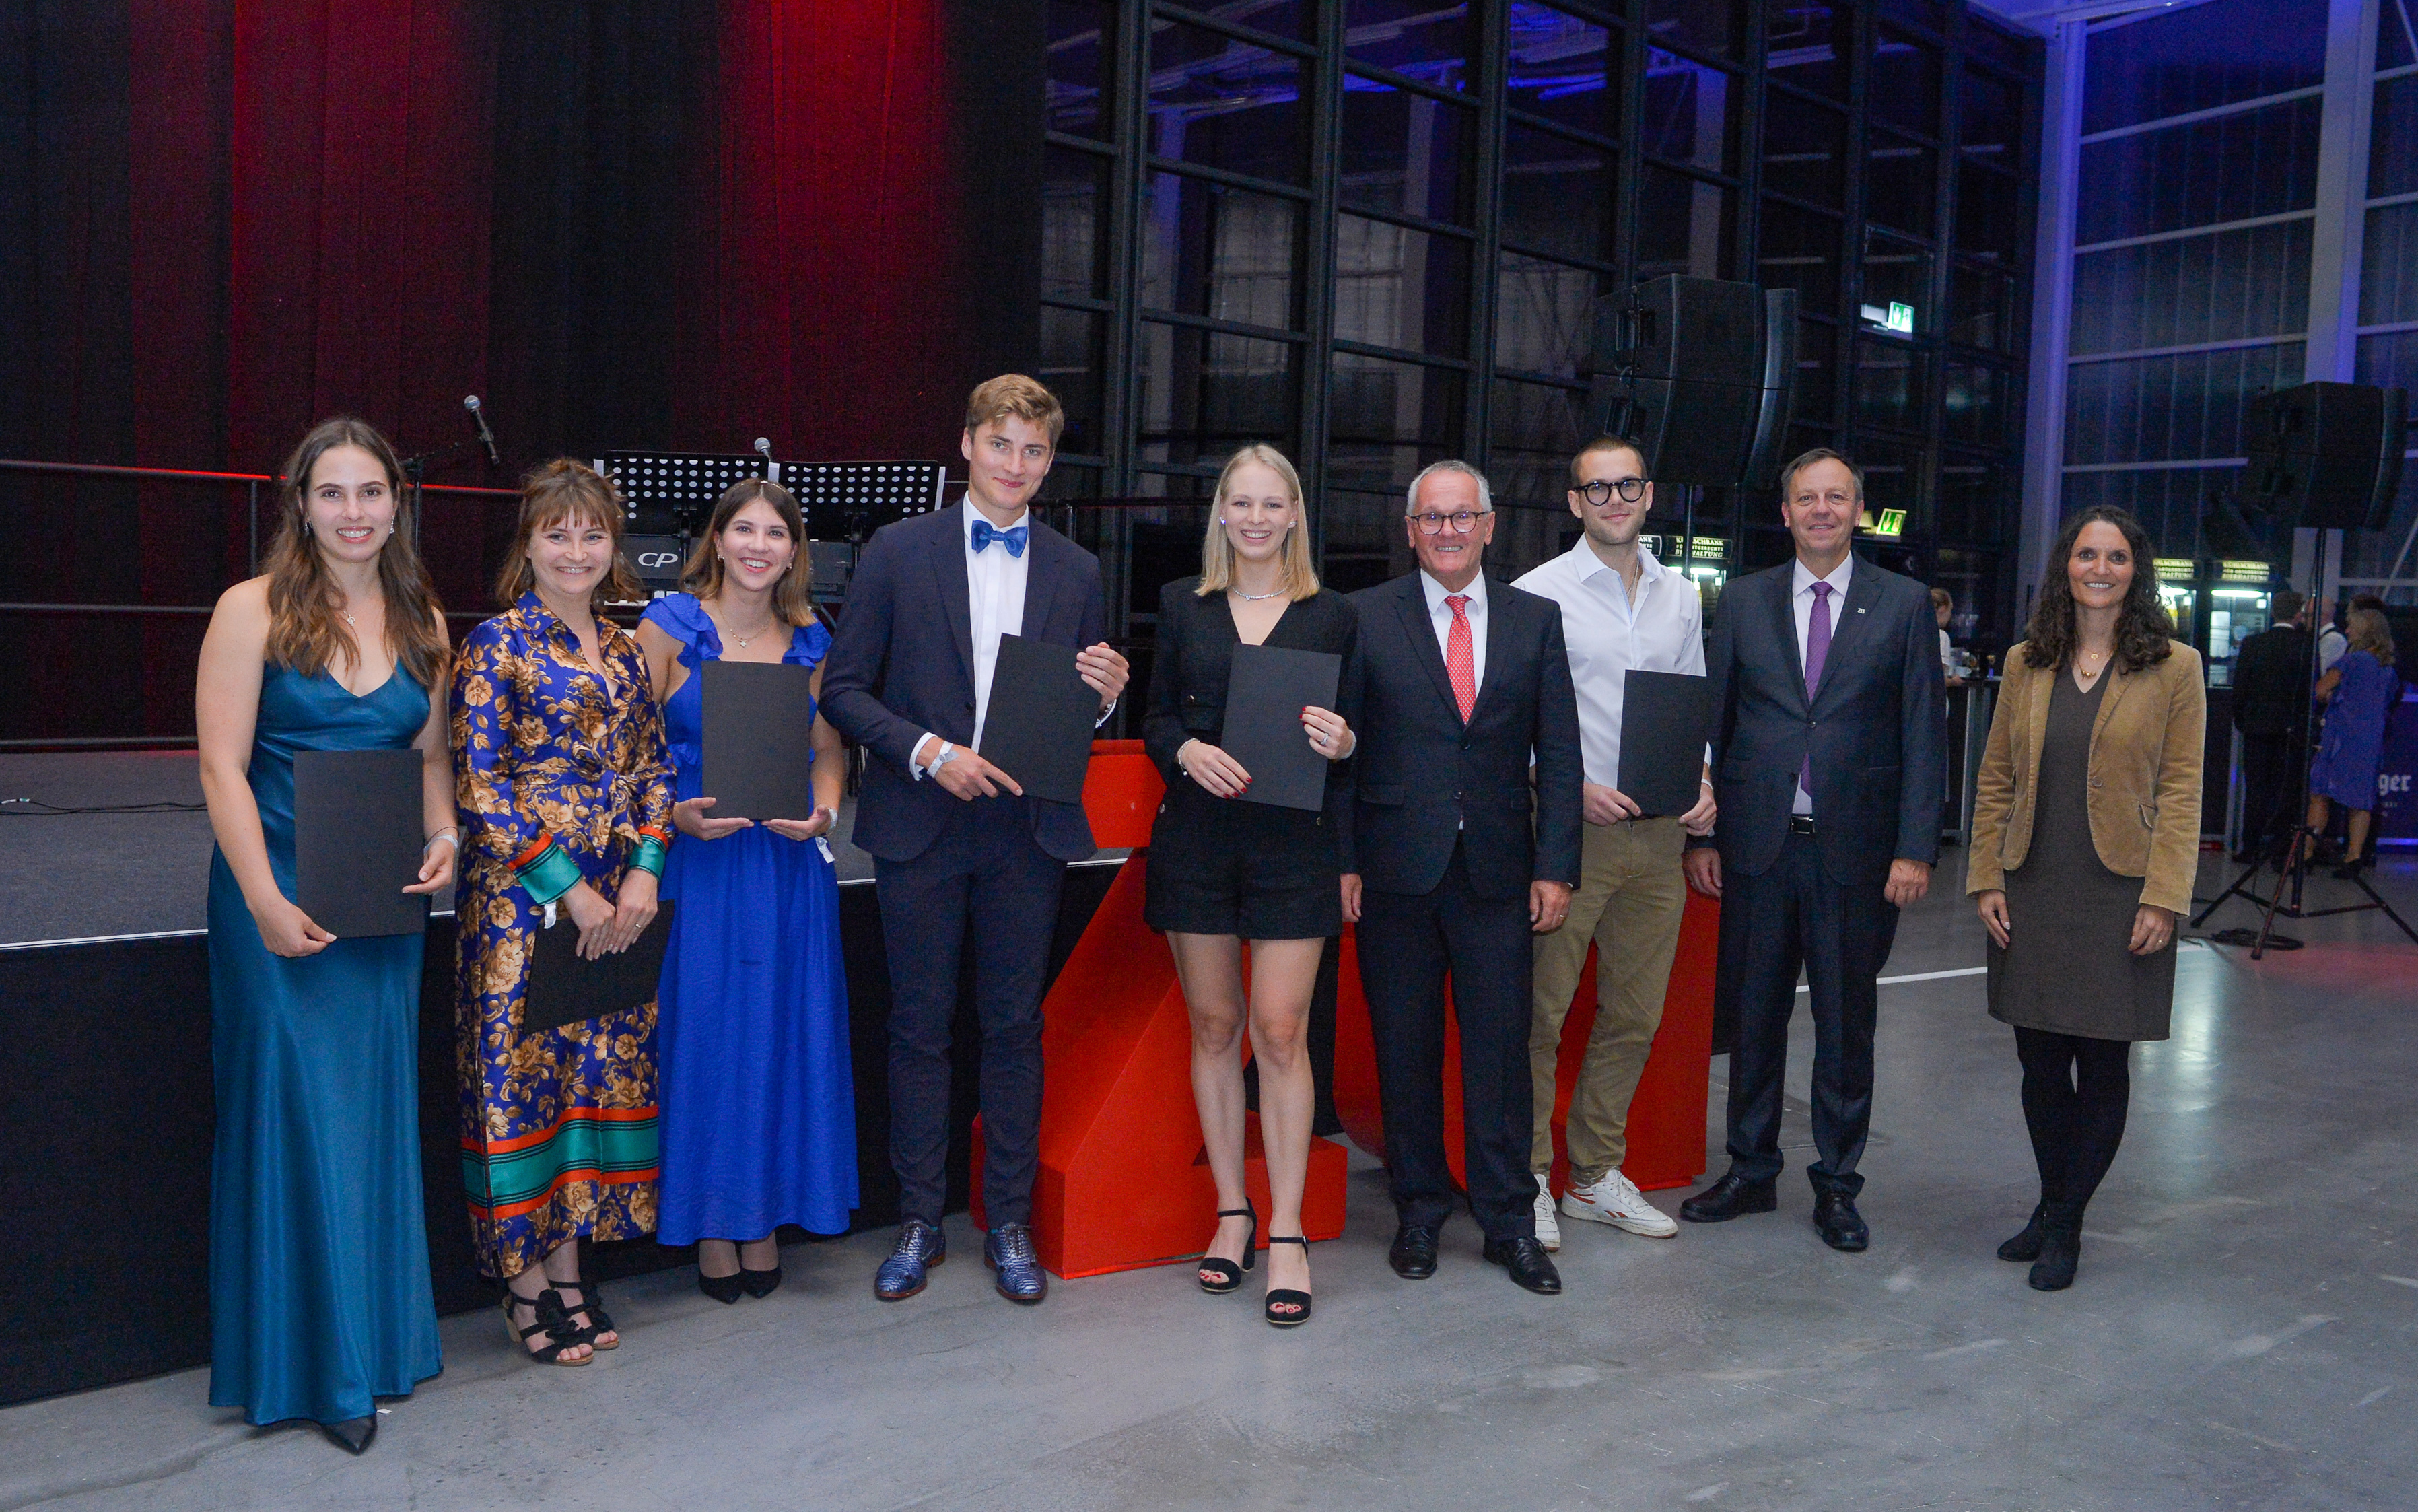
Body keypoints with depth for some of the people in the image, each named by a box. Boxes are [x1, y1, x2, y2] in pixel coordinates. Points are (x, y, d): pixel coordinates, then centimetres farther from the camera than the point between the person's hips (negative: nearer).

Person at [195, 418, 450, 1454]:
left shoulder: (423, 620, 7)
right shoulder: (253, 611, -7)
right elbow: (222, 766, -11)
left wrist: (443, 836, -5)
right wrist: (268, 904, -17)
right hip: (277, 900, -4)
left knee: (376, 1112, 11)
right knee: (295, 1112, 1)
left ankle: (375, 1337, 26)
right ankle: (312, 1360, 15)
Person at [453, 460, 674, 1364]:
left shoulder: (624, 651, 11)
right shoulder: (497, 646, -6)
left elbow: (653, 767, 12)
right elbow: (479, 788, -12)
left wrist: (644, 872, -4)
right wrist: (569, 888, -15)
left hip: (616, 903, 6)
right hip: (522, 900, -6)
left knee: (600, 1069, 9)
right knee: (521, 1072, 0)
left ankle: (569, 1271, 21)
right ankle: (528, 1286, 13)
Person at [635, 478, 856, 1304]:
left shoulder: (808, 643, 7)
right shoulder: (669, 626, -2)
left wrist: (823, 810, -4)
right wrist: (674, 815, -17)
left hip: (789, 865, 3)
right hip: (694, 859, -3)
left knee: (779, 1033, 6)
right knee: (701, 1032, 1)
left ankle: (766, 1216, 21)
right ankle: (710, 1222, 17)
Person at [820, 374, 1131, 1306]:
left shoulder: (1077, 572, 9)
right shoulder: (899, 551, 1)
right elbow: (844, 688, -1)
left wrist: (1106, 694, -9)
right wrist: (928, 752, -14)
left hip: (1028, 828, 2)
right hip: (920, 827, -1)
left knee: (1015, 1027, 8)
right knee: (919, 1027, 7)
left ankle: (1010, 1223, 20)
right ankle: (919, 1221, 21)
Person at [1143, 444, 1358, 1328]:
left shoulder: (1333, 616, 6)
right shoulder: (1182, 606, 9)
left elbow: (1352, 737, 9)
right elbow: (1155, 721, 9)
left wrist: (1343, 742, -13)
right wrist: (1188, 751, -11)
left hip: (1294, 842, -2)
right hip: (1197, 839, 2)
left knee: (1281, 1031, -6)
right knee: (1213, 1025, 7)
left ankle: (1285, 1233, 3)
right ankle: (1232, 1212, 20)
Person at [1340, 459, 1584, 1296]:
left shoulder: (1536, 619, 7)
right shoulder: (1365, 617, 2)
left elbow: (1558, 753, 6)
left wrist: (1556, 867, -1)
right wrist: (1343, 862, -5)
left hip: (1497, 872, 1)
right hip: (1395, 872, -1)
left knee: (1502, 1052, 4)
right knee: (1405, 1049, 8)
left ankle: (1509, 1220, 18)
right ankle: (1420, 1210, 24)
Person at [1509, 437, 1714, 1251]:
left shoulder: (1681, 597, 13)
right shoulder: (1539, 593, -3)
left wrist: (1703, 783, 1)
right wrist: (1571, 786, -16)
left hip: (1659, 832, 5)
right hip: (1571, 826, -5)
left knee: (1634, 1014, 11)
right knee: (1541, 1009, -3)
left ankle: (1597, 1175, 24)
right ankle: (1528, 1180, 10)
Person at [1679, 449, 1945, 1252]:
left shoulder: (1904, 605, 3)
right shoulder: (1743, 601, 7)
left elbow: (1923, 733, 0)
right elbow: (1714, 722, 6)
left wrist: (1915, 848, -8)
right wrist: (1701, 835, 1)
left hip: (1856, 850, -1)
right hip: (1757, 844, 1)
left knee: (1847, 1025, 8)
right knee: (1754, 1015, 10)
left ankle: (1837, 1186, 21)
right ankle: (1750, 1172, 24)